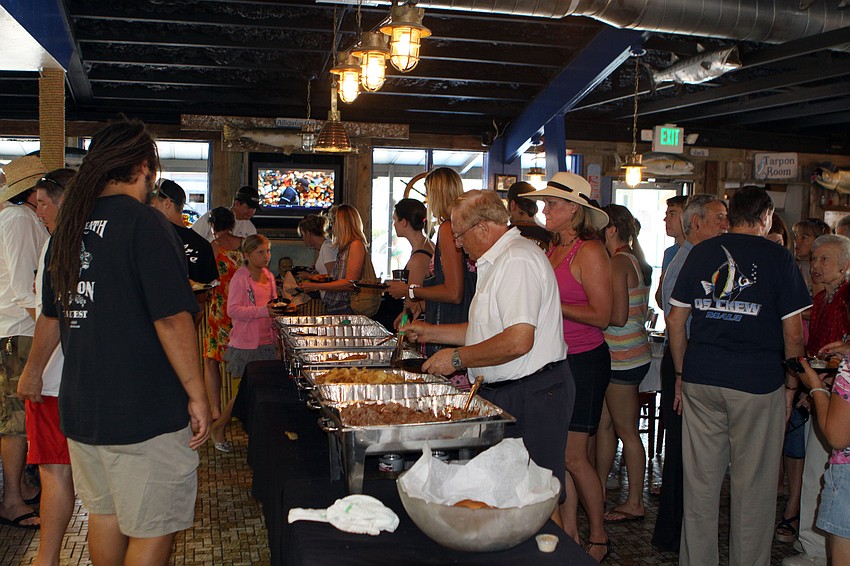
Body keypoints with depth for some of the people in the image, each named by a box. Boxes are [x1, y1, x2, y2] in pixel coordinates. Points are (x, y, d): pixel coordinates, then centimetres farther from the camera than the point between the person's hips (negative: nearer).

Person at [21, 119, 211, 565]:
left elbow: (52, 315, 20)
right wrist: (197, 395, -12)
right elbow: (172, 319, -20)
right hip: (146, 412, -8)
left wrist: (34, 370, 36)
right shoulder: (143, 223, -15)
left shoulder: (68, 226, 8)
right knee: (153, 529, 4)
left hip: (80, 407, 8)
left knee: (104, 513, 22)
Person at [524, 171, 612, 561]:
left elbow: (602, 316, -16)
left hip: (584, 361, -7)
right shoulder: (554, 249, 12)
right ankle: (569, 532, 22)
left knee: (573, 455, -1)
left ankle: (598, 538, 18)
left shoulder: (589, 251, -12)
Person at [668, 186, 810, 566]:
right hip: (758, 384, -3)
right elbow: (794, 333, -4)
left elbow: (675, 320, 8)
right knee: (753, 485, 8)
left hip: (699, 379, 4)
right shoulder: (778, 258, -3)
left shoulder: (700, 253, 6)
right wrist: (791, 385, 7)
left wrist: (682, 375, 16)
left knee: (700, 481, 11)